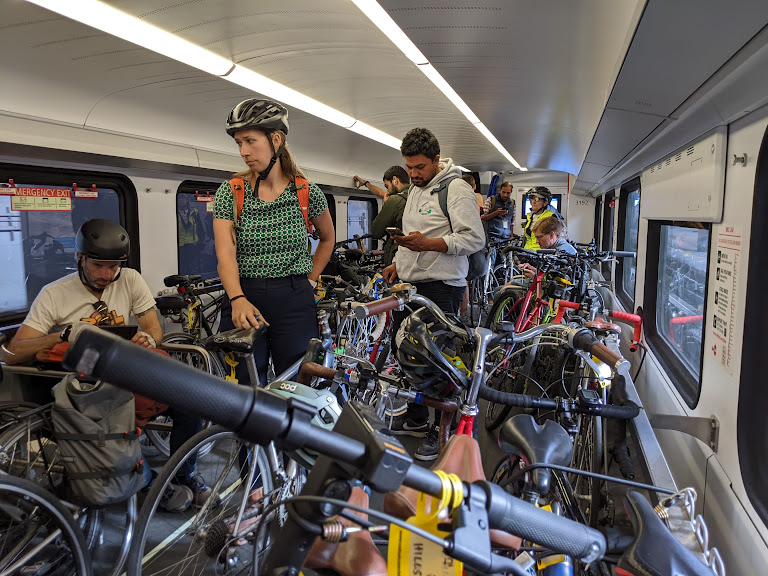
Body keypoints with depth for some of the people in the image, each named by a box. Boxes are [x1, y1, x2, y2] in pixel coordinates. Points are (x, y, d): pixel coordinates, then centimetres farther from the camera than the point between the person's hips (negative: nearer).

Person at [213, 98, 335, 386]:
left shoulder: (307, 192, 3)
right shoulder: (230, 192, 2)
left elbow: (328, 238, 21)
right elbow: (226, 253, -10)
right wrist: (238, 299, -27)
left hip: (295, 303, 0)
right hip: (243, 300, 0)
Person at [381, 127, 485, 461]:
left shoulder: (455, 189, -11)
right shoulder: (416, 188, 18)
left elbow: (475, 239, -20)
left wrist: (428, 243, -29)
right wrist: (399, 263, 17)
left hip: (441, 288, -9)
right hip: (411, 285, 9)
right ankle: (416, 418, 33)